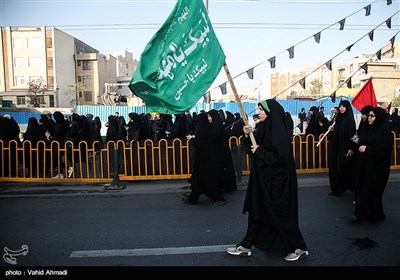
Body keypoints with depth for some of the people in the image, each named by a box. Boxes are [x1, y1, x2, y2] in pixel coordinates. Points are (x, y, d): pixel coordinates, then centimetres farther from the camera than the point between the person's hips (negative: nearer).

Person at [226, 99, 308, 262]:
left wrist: (259, 152, -17)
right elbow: (252, 149, 12)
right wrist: (247, 136, -4)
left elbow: (280, 157, -25)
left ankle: (299, 248, 21)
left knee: (280, 215, 3)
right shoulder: (263, 128, 8)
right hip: (262, 177, 9)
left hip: (275, 180, -9)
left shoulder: (278, 131, -19)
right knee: (257, 212, 15)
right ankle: (246, 245, 26)